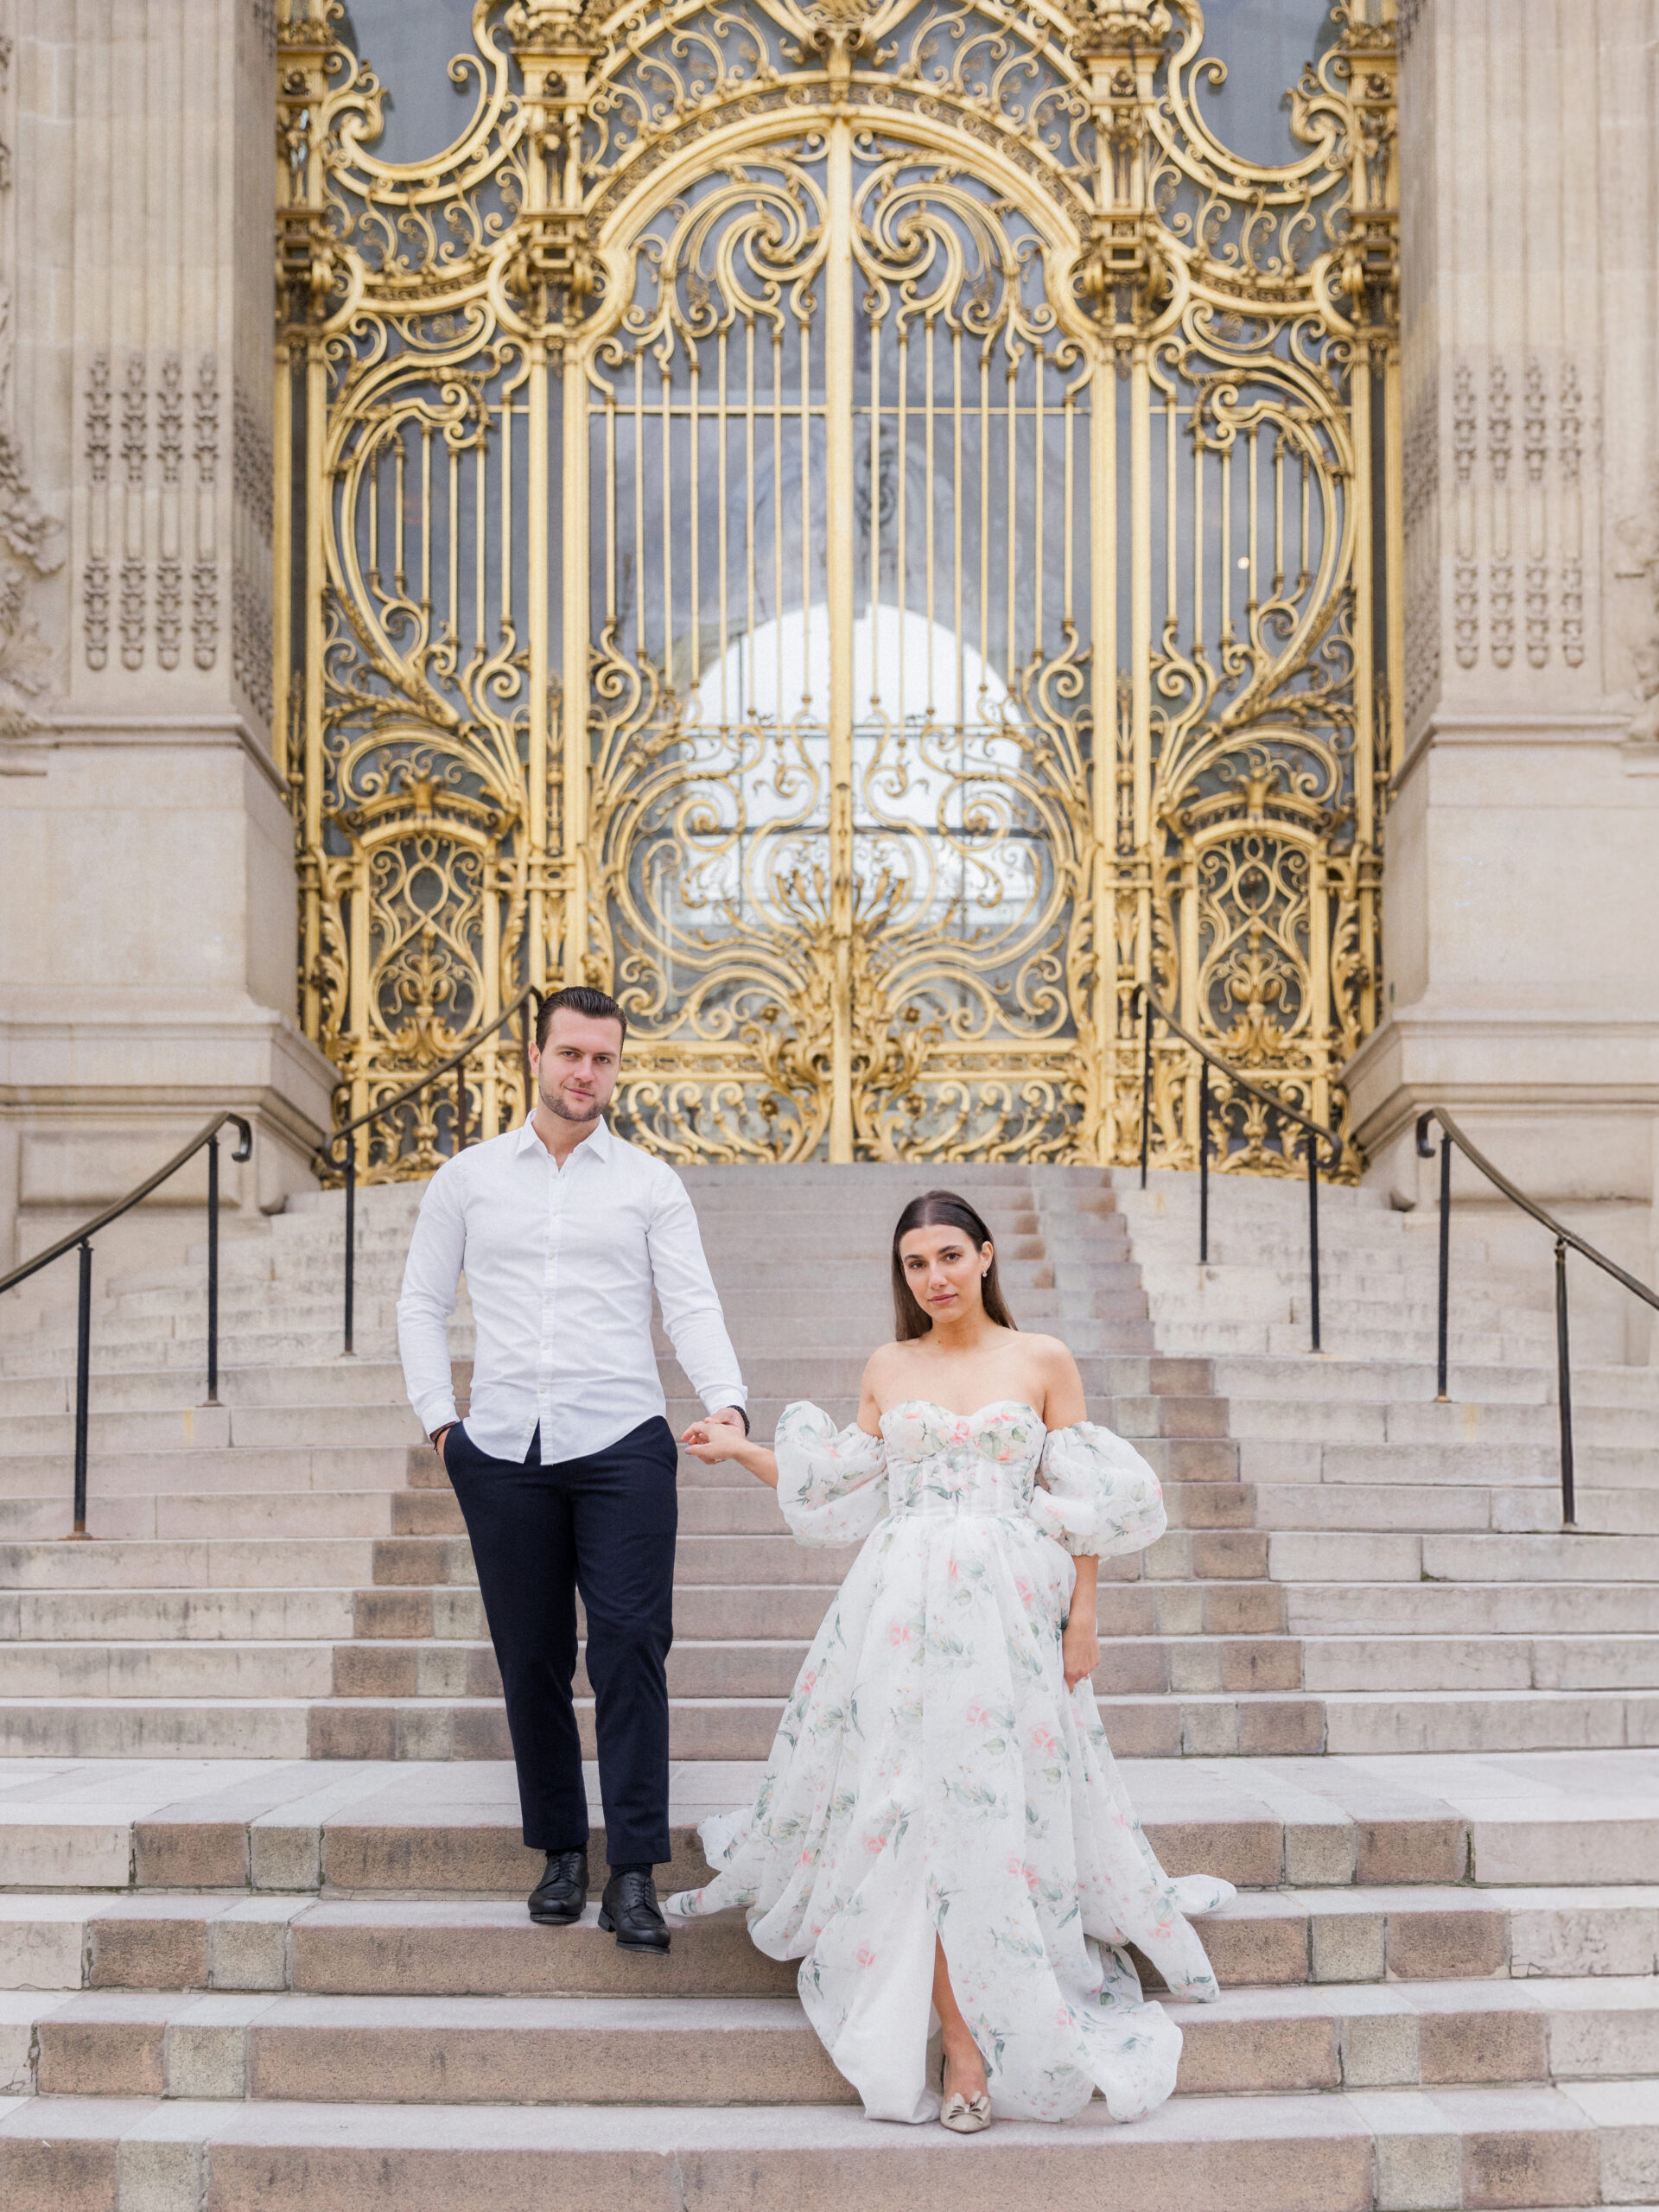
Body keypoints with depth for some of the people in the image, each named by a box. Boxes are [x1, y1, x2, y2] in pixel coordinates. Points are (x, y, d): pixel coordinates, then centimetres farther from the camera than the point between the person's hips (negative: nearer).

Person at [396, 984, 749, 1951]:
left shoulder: (650, 1183, 9)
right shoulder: (469, 1178, 13)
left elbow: (693, 1303, 2)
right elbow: (423, 1304, 16)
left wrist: (728, 1403, -14)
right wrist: (439, 1417, 4)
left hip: (622, 1444, -1)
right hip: (504, 1450, 2)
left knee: (631, 1645, -9)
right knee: (532, 1657, 5)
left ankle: (634, 1872, -6)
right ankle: (562, 1852, 18)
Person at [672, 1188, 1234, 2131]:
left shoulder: (1044, 1361, 7)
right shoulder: (888, 1369, 13)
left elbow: (1086, 1506, 6)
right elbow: (844, 1493, 17)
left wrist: (1084, 1615, 0)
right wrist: (743, 1451, 15)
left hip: (1011, 1611, -1)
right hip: (904, 1616, 2)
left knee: (997, 1813, -6)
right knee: (917, 1814, -7)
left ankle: (989, 2034, 6)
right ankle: (963, 2046, -4)